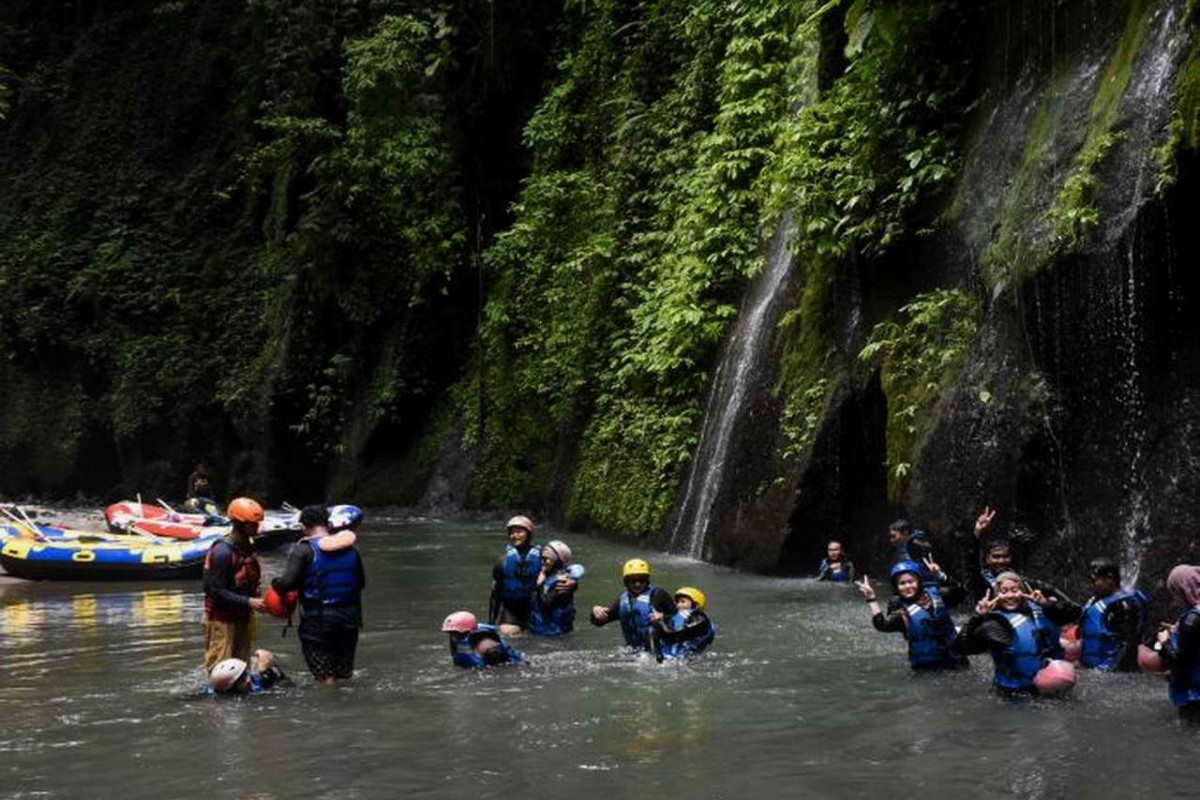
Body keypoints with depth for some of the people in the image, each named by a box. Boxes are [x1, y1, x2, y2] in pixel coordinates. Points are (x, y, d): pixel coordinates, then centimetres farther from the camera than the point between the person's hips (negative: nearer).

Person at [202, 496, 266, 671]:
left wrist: (257, 599, -1)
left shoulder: (248, 548, 8)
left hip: (242, 618, 8)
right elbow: (216, 591, -22)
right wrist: (248, 602, -25)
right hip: (222, 619, -8)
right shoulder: (222, 551, -19)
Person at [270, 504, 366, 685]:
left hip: (318, 619, -5)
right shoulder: (351, 549, 5)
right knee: (343, 677, 17)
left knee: (326, 679, 5)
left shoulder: (303, 549, -12)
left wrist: (275, 585, 1)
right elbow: (361, 582, 10)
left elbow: (288, 582, -19)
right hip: (349, 617, 5)